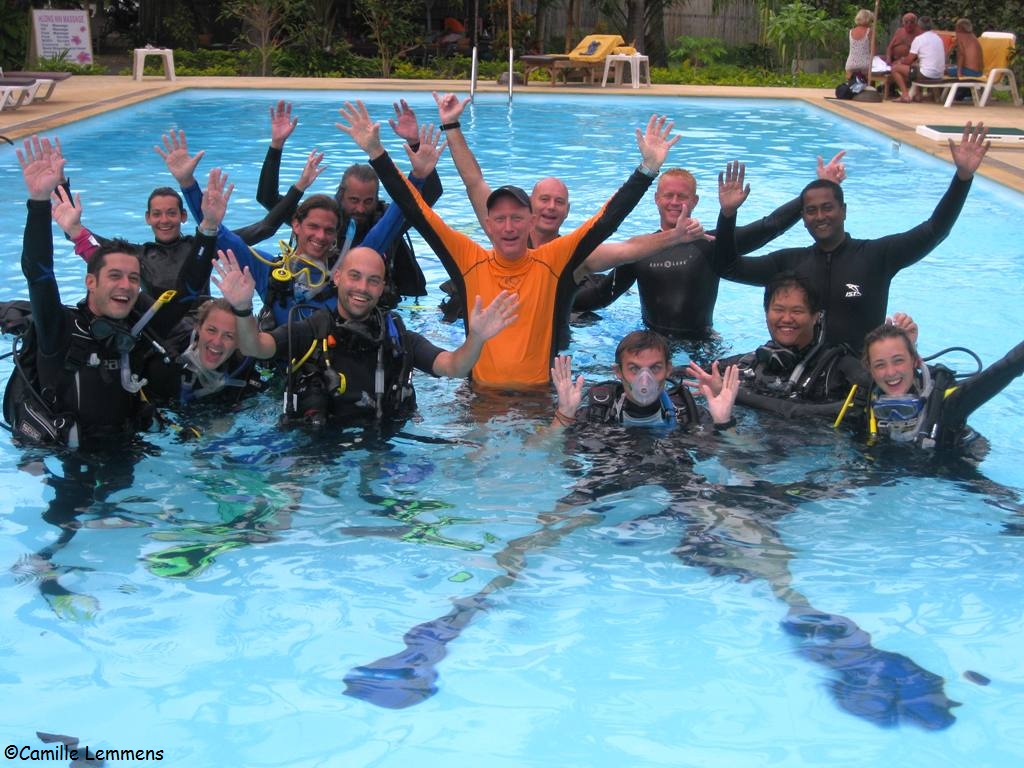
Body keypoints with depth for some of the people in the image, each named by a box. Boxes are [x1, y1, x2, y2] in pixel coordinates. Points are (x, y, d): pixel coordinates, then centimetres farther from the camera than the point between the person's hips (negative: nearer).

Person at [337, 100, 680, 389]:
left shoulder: (553, 261, -2)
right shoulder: (469, 260, 0)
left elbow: (606, 219, -5)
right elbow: (417, 212, 0)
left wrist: (648, 168, -13)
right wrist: (376, 152, -5)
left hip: (541, 393, -1)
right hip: (480, 395, 1)